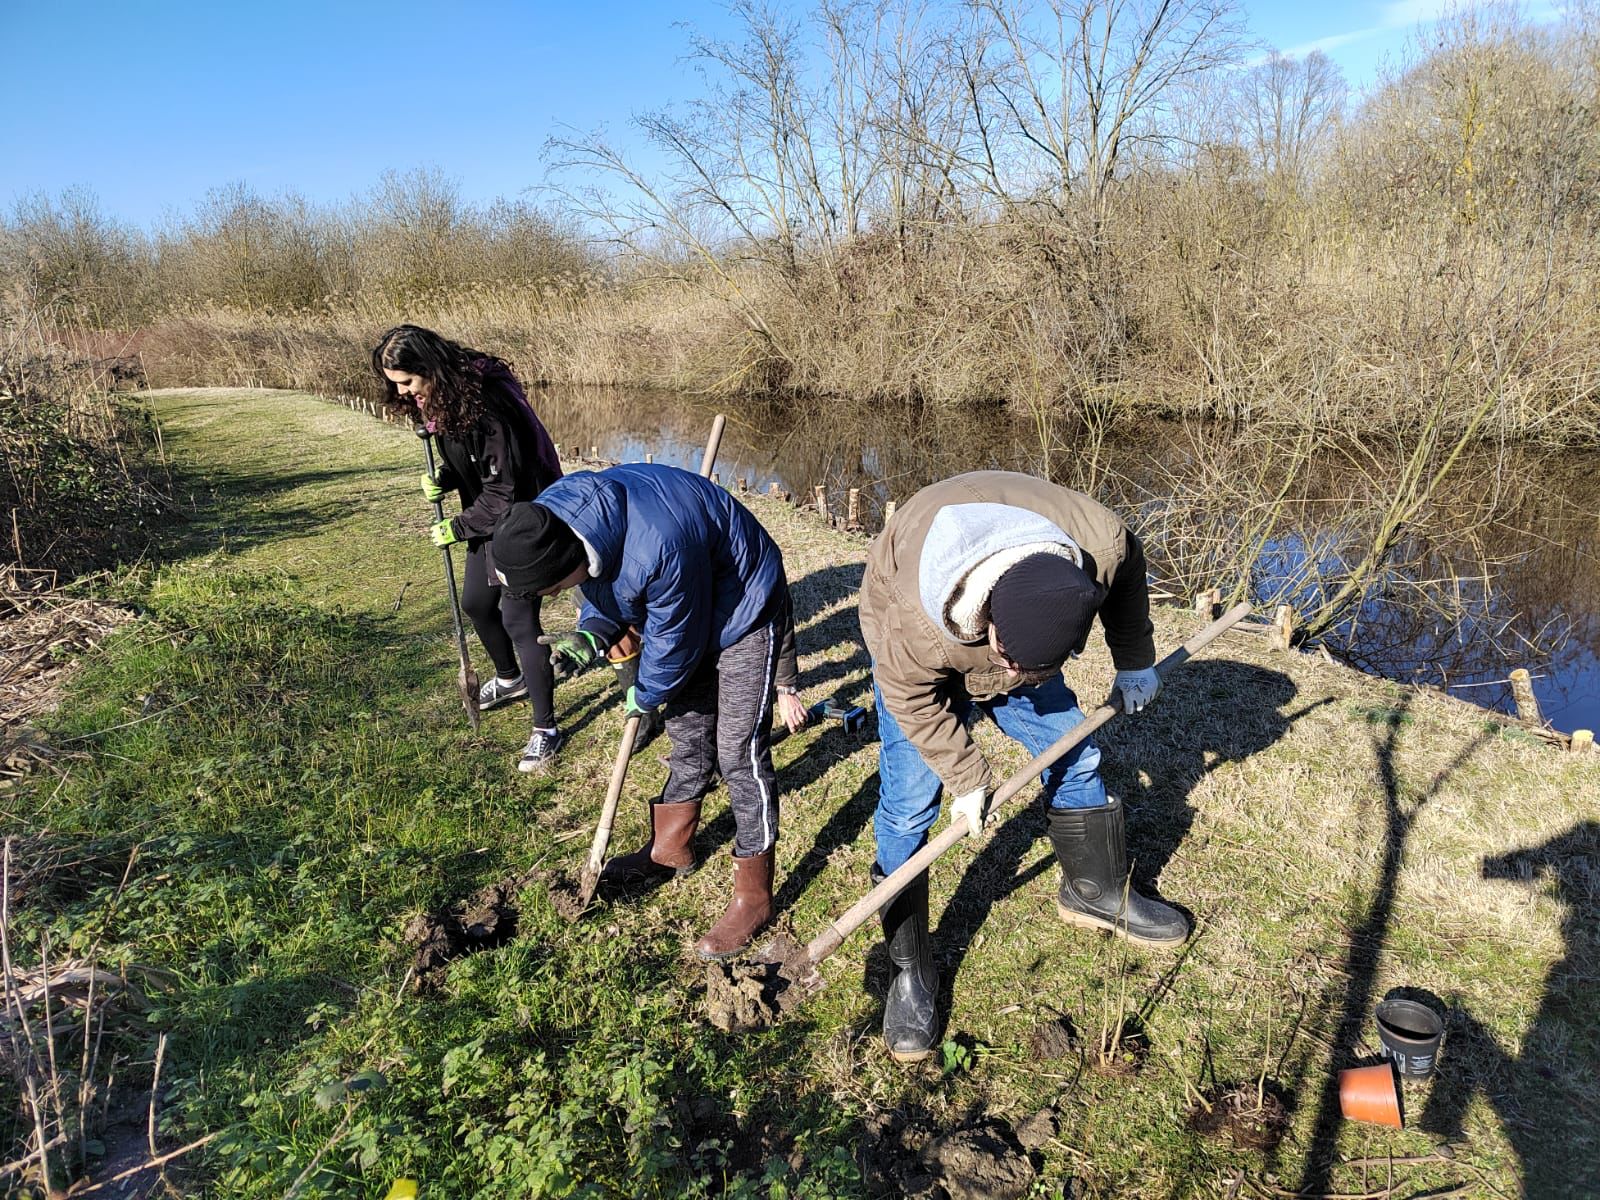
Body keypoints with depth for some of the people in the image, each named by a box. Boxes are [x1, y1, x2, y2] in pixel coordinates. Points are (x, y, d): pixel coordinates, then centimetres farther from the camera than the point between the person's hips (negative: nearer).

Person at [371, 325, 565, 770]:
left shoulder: (487, 405, -28)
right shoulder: (441, 401, 1)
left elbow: (504, 490, -25)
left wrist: (458, 528, -16)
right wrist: (443, 479, -6)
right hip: (488, 519, 10)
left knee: (518, 620, -8)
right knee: (476, 603, 21)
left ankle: (545, 729, 5)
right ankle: (510, 678, 47)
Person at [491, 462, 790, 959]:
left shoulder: (658, 551, -41)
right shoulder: (551, 515, -15)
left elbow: (673, 642, -23)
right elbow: (605, 590, 3)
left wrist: (644, 697, -5)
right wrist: (590, 637, -17)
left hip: (743, 612, -8)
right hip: (685, 611, 8)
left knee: (740, 753, -6)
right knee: (687, 734, 19)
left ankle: (753, 898, 8)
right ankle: (671, 849, 38)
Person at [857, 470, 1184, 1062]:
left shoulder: (1102, 544, -35)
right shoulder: (915, 624, -45)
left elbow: (1127, 577, -8)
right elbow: (911, 700, -22)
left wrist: (1134, 661, 5)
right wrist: (964, 777, -14)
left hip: (1021, 630, 4)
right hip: (924, 662, -4)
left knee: (1075, 756, 7)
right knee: (908, 808, -10)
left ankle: (1099, 893, 34)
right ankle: (910, 974, 6)